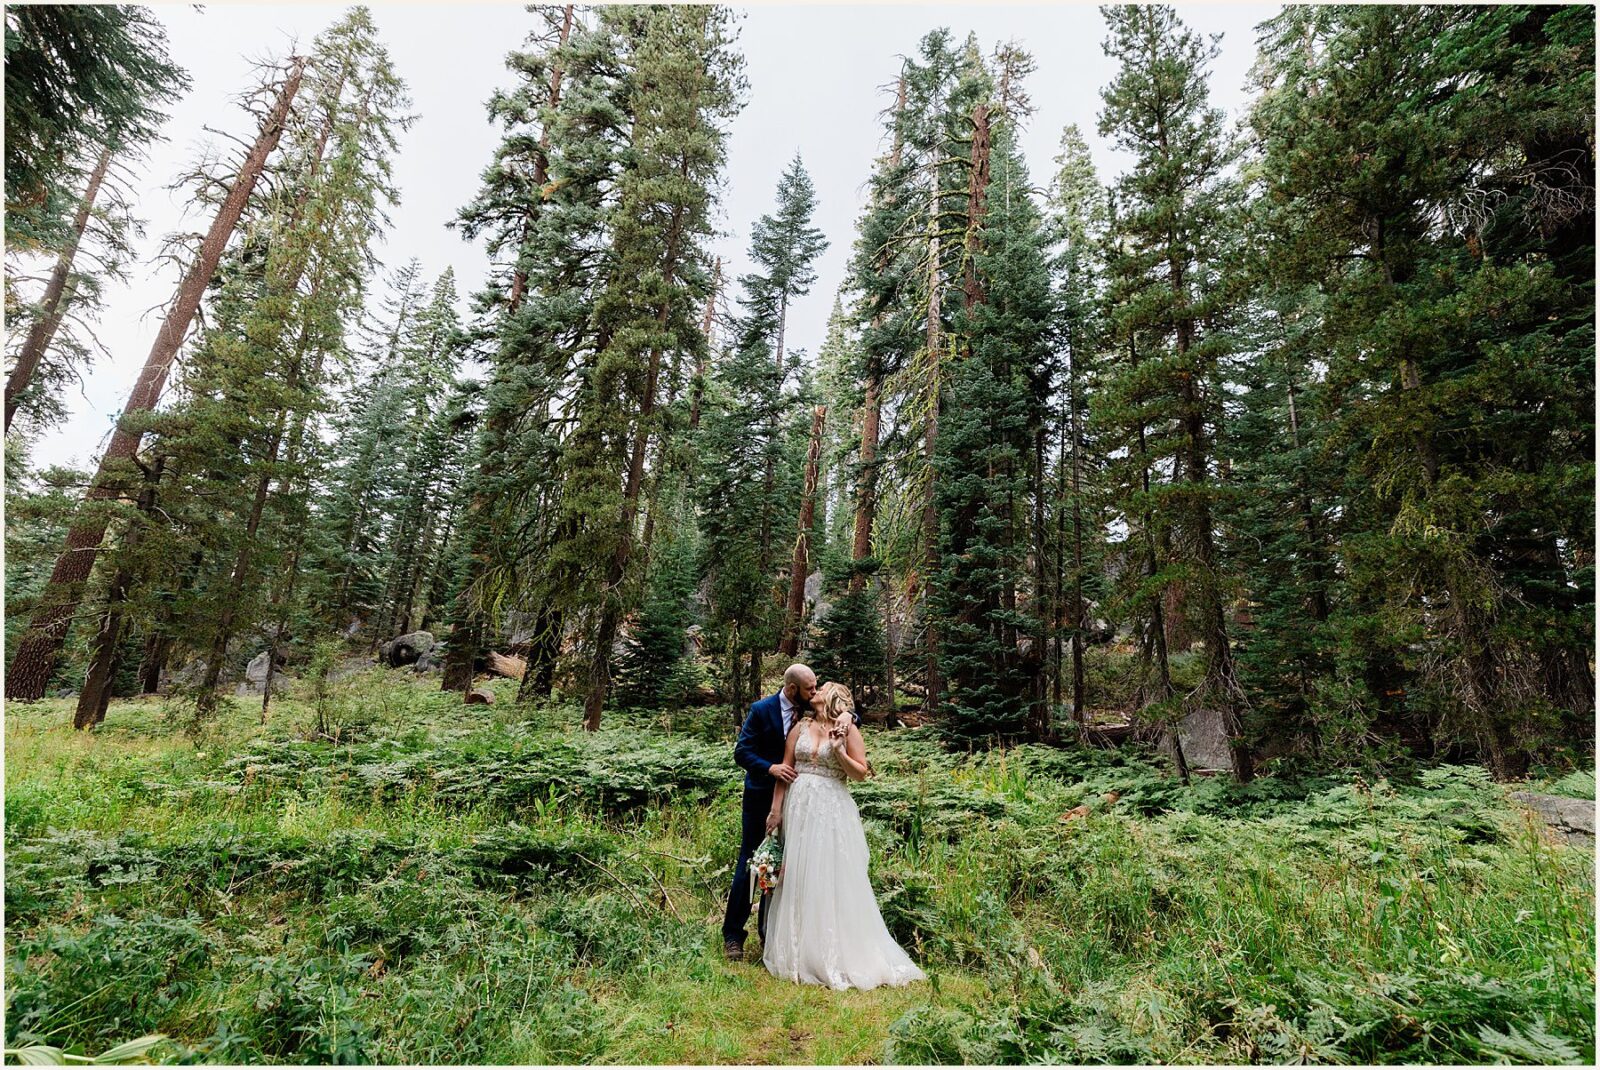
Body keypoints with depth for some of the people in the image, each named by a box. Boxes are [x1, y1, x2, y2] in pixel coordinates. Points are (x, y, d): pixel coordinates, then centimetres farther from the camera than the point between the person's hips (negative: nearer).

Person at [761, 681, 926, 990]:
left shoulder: (848, 729, 0)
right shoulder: (801, 727, 8)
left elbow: (861, 772, -2)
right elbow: (784, 770, 6)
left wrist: (839, 751, -16)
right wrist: (776, 809, 1)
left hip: (832, 809, -3)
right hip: (799, 806, 3)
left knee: (834, 878, 0)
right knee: (798, 877, 7)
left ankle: (839, 954, 14)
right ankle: (799, 951, 22)